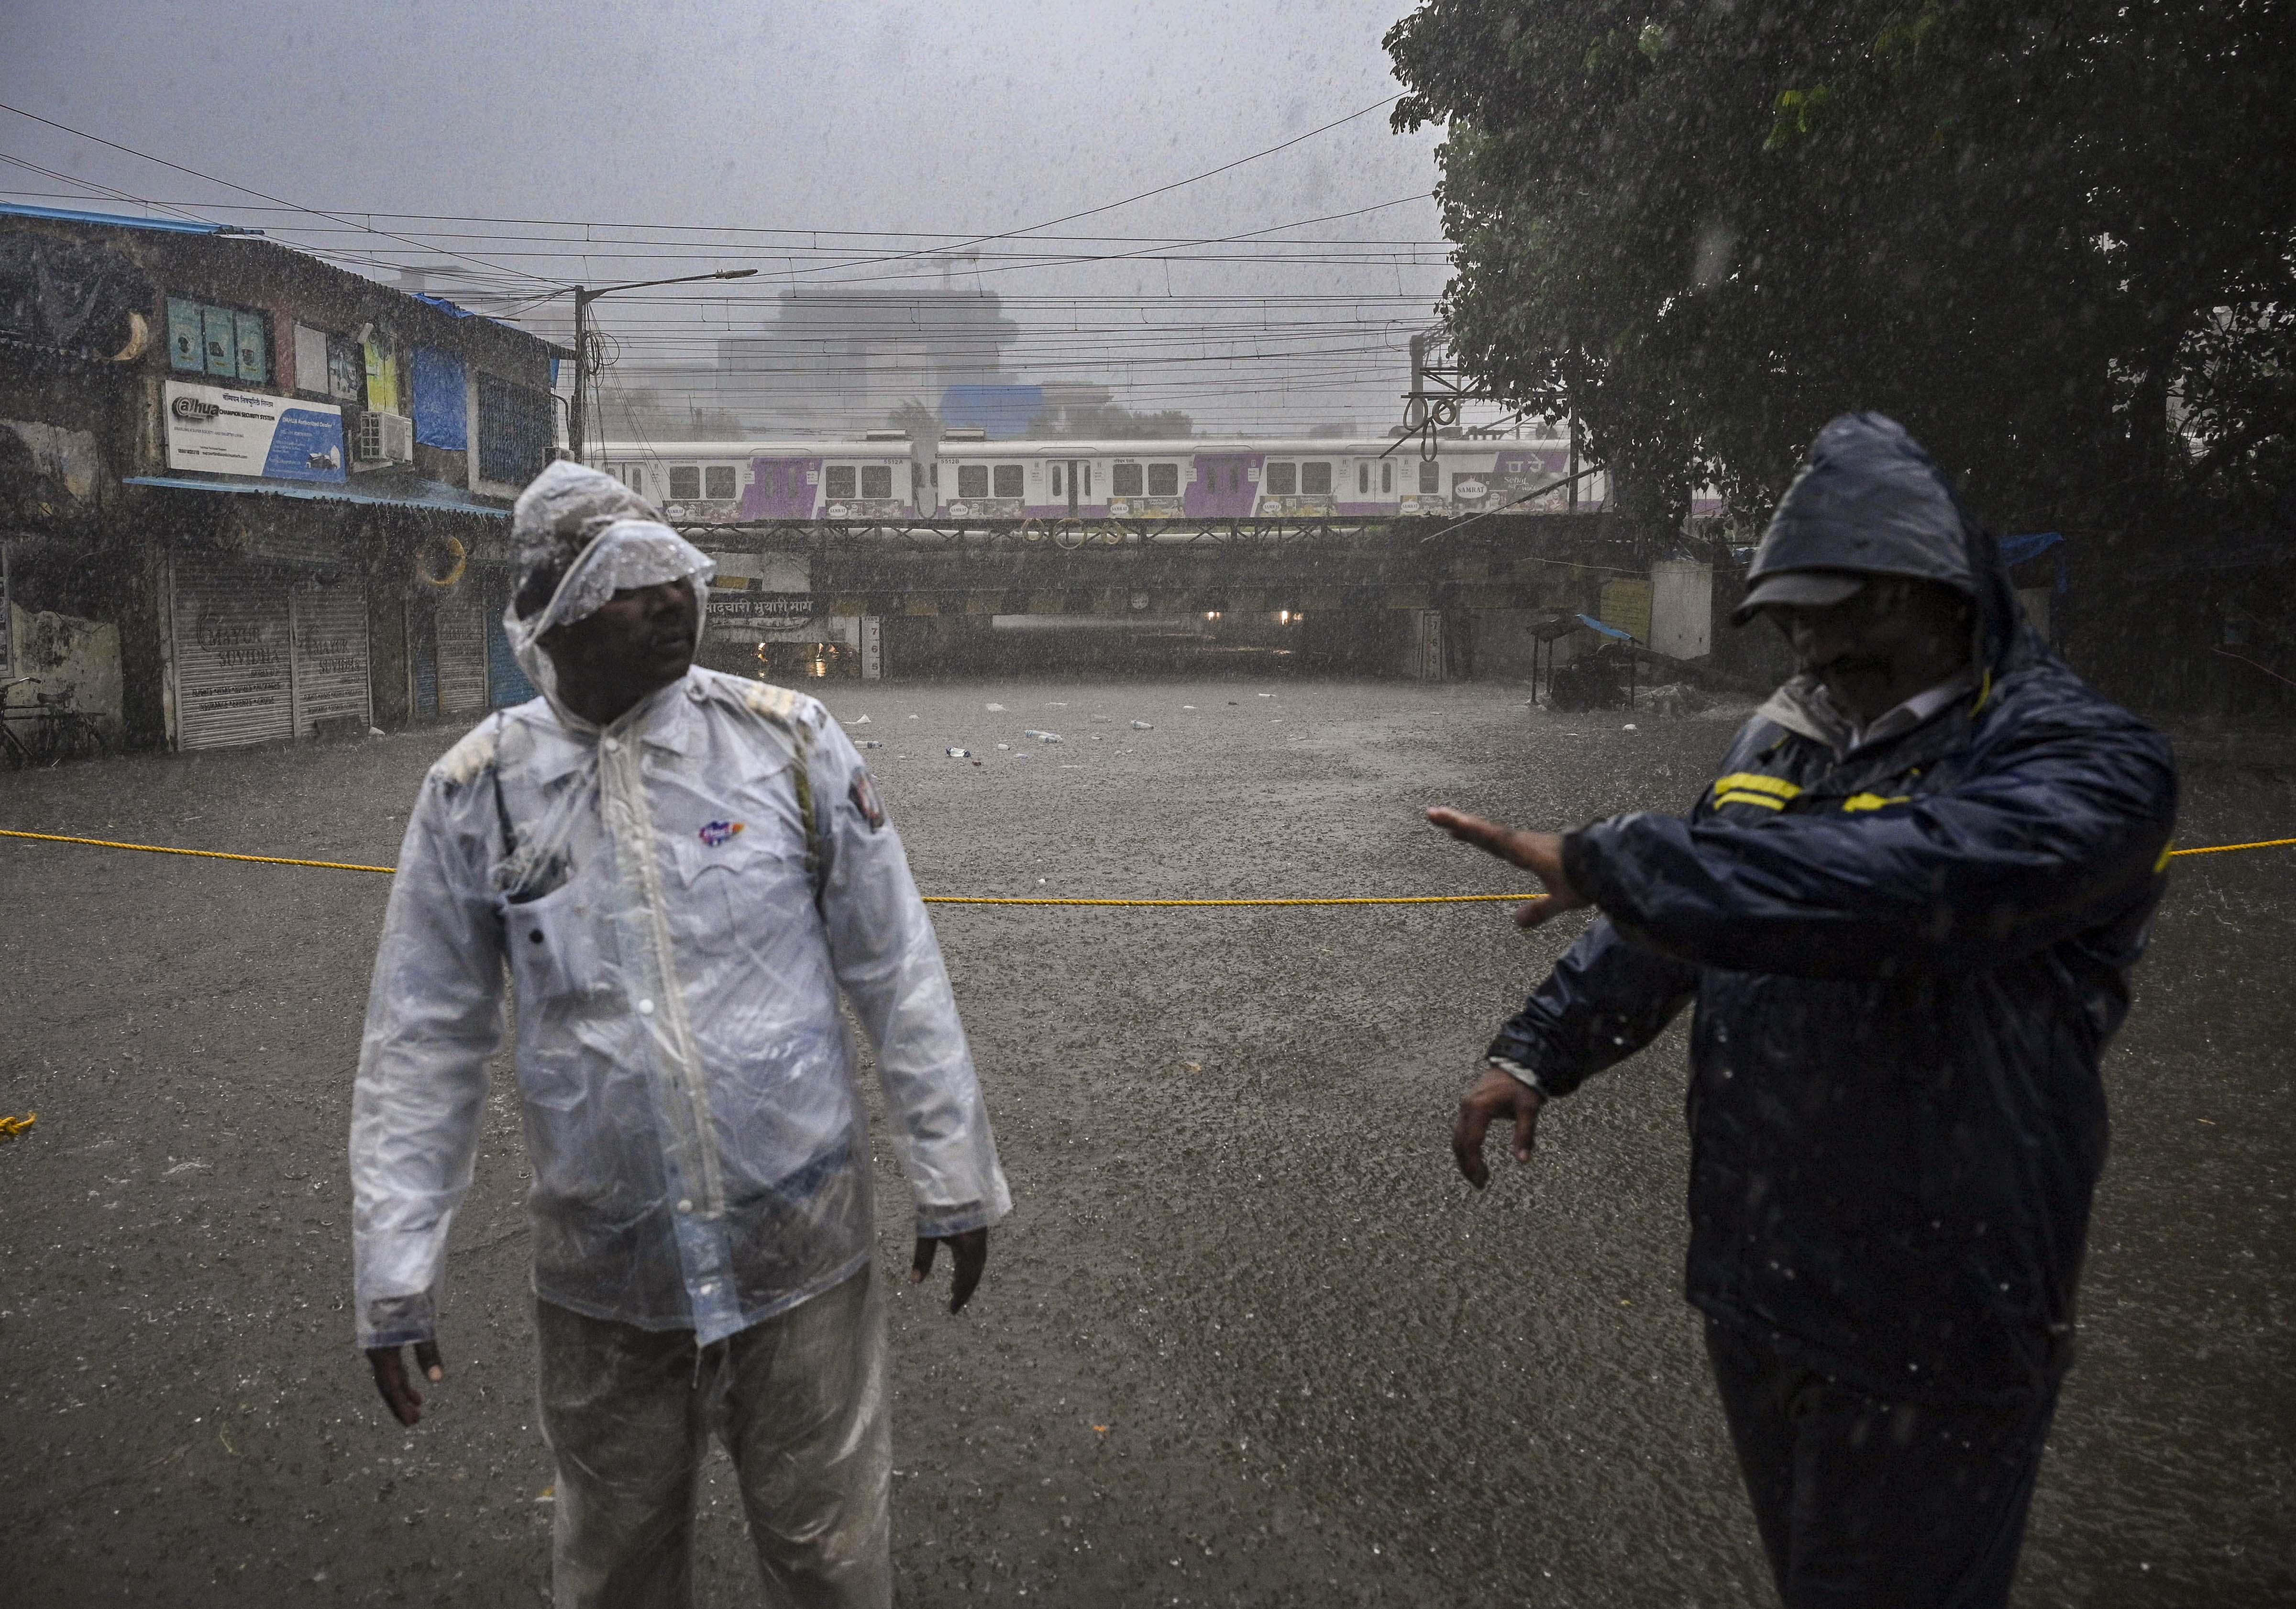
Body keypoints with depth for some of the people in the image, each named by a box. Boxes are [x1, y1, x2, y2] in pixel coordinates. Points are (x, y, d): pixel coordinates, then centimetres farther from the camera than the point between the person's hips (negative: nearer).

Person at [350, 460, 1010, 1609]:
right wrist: (394, 1275, 1)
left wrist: (953, 1179, 0)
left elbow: (897, 976, -3)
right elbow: (422, 1042, 1)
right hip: (600, 1270, 1)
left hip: (803, 1245, -1)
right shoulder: (474, 792, -6)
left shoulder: (789, 742, -8)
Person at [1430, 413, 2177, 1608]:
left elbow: (1886, 884, -37)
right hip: (1751, 1276, 7)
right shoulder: (1784, 739, 5)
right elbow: (1667, 922, 11)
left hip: (1927, 1328, -6)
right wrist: (1534, 1052, 0)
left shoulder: (2084, 765, -19)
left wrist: (1602, 862, -35)